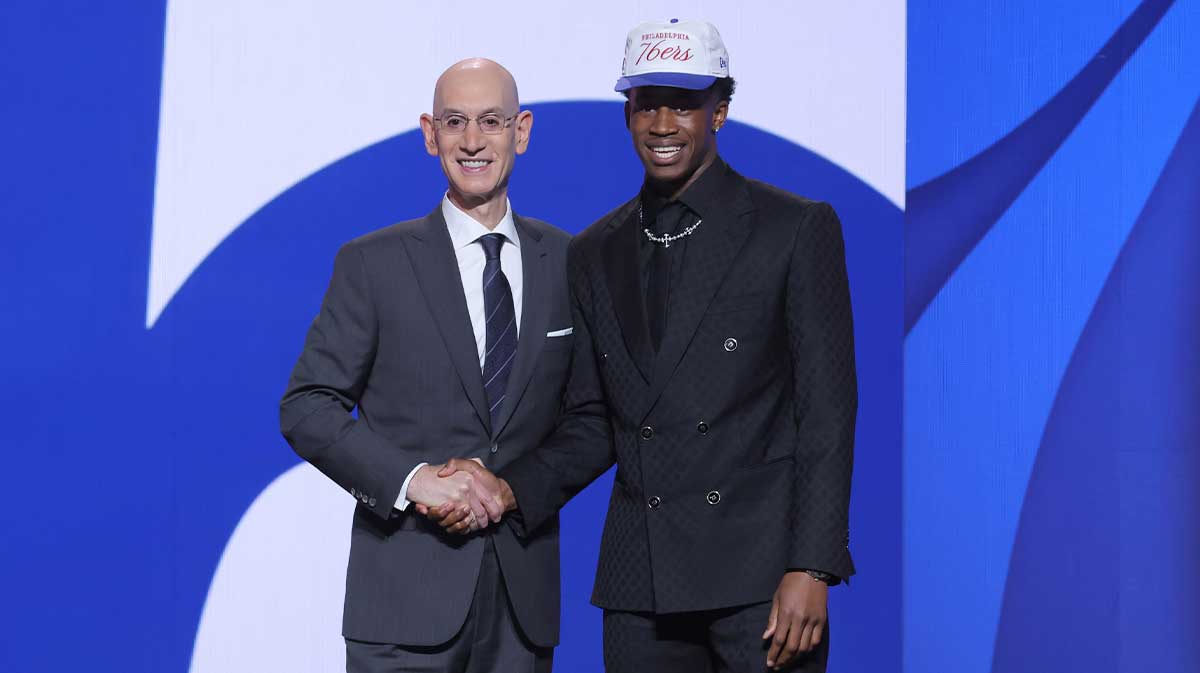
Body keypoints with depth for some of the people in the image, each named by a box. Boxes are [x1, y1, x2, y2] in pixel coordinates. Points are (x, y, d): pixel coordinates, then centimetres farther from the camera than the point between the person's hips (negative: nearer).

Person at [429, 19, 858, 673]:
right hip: (641, 584, 4)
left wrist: (811, 570, -12)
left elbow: (826, 413, -5)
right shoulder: (594, 254, 12)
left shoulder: (798, 228, -1)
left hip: (761, 574, -4)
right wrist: (510, 489, -3)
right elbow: (592, 423, 14)